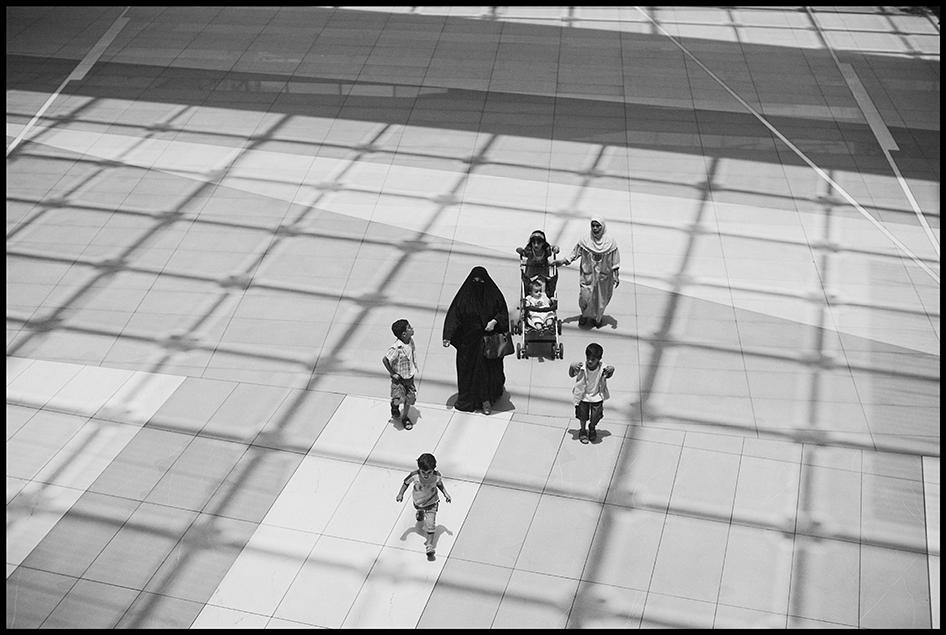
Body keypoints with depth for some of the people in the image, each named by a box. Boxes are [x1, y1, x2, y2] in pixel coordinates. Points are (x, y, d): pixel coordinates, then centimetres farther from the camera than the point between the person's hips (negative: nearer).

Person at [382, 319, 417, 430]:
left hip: (410, 376, 6)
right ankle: (394, 405, 22)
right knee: (398, 399, -14)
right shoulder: (397, 348, -30)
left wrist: (414, 366, 9)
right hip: (399, 378, -6)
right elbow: (384, 359, -26)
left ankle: (405, 418, 35)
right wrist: (392, 373, -18)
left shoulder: (410, 340, -8)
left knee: (409, 399, 13)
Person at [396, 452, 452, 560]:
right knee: (418, 518, 34)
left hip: (431, 503, -2)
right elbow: (406, 482, -15)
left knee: (430, 526, -7)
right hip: (418, 502, 2)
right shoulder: (414, 476, -36)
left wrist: (445, 494, -11)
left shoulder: (437, 476, -33)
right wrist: (400, 494, -21)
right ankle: (420, 513, 72)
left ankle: (429, 548, 7)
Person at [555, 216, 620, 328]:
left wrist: (615, 276, -4)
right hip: (587, 275, 0)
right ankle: (585, 315, 26)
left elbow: (615, 261, -3)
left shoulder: (610, 242, -9)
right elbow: (575, 253, 2)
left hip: (604, 276, 0)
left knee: (601, 298, 12)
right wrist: (563, 261, -6)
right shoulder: (585, 240, -9)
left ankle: (597, 317, 38)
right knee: (585, 297, -5)